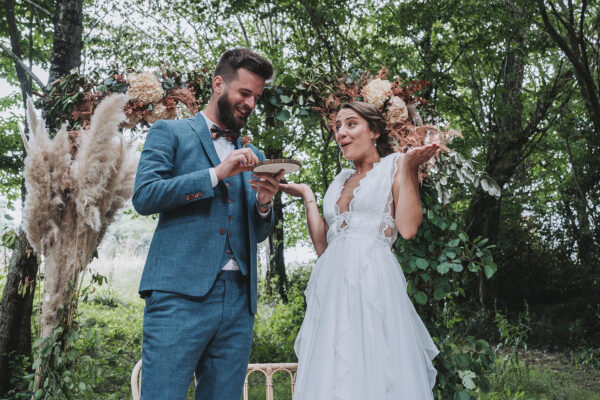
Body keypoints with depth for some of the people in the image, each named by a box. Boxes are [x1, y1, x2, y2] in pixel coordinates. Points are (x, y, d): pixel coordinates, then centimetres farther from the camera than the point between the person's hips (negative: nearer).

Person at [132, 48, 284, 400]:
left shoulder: (253, 156, 22)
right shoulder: (170, 133, 10)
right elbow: (144, 196, -6)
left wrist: (264, 202, -1)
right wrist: (216, 174, -11)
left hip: (239, 299, 5)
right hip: (181, 292, -4)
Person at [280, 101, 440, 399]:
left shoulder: (393, 166, 6)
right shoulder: (340, 181, 22)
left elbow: (408, 228, -10)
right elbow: (323, 246, 17)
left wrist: (408, 169, -8)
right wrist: (308, 197, 21)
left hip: (373, 280, -6)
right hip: (331, 283, 6)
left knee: (372, 373, -7)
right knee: (331, 375, 4)